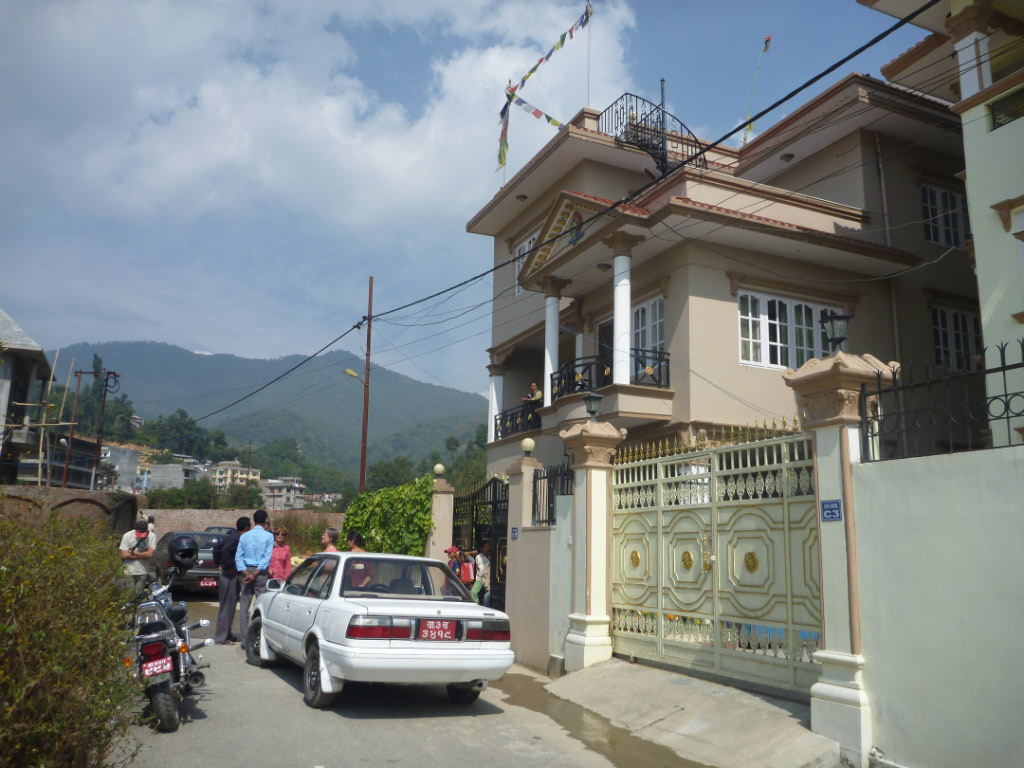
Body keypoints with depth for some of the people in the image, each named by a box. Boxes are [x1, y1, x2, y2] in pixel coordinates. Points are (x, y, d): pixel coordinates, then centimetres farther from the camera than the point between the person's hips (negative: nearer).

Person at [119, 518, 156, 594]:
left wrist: (133, 552, -7)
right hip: (129, 572, -1)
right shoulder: (127, 536, -3)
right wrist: (143, 555, -8)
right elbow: (124, 555, -8)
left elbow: (150, 554, -11)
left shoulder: (151, 536, -3)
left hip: (143, 573, 1)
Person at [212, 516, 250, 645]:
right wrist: (229, 567, -22)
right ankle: (221, 638, 0)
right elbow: (225, 550, -31)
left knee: (229, 606, 17)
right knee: (227, 606, -4)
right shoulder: (238, 538, -17)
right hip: (231, 576, -10)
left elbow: (216, 547, 17)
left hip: (226, 575, 10)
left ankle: (226, 634, 27)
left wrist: (219, 563, 15)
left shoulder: (232, 536, 11)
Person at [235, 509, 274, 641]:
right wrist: (255, 574, -11)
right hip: (261, 573, -3)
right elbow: (267, 557, -12)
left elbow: (238, 556, 1)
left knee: (244, 605, 7)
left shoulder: (244, 536, 7)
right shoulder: (268, 536, -4)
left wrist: (246, 574, -6)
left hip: (247, 571, 3)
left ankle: (245, 637, 8)